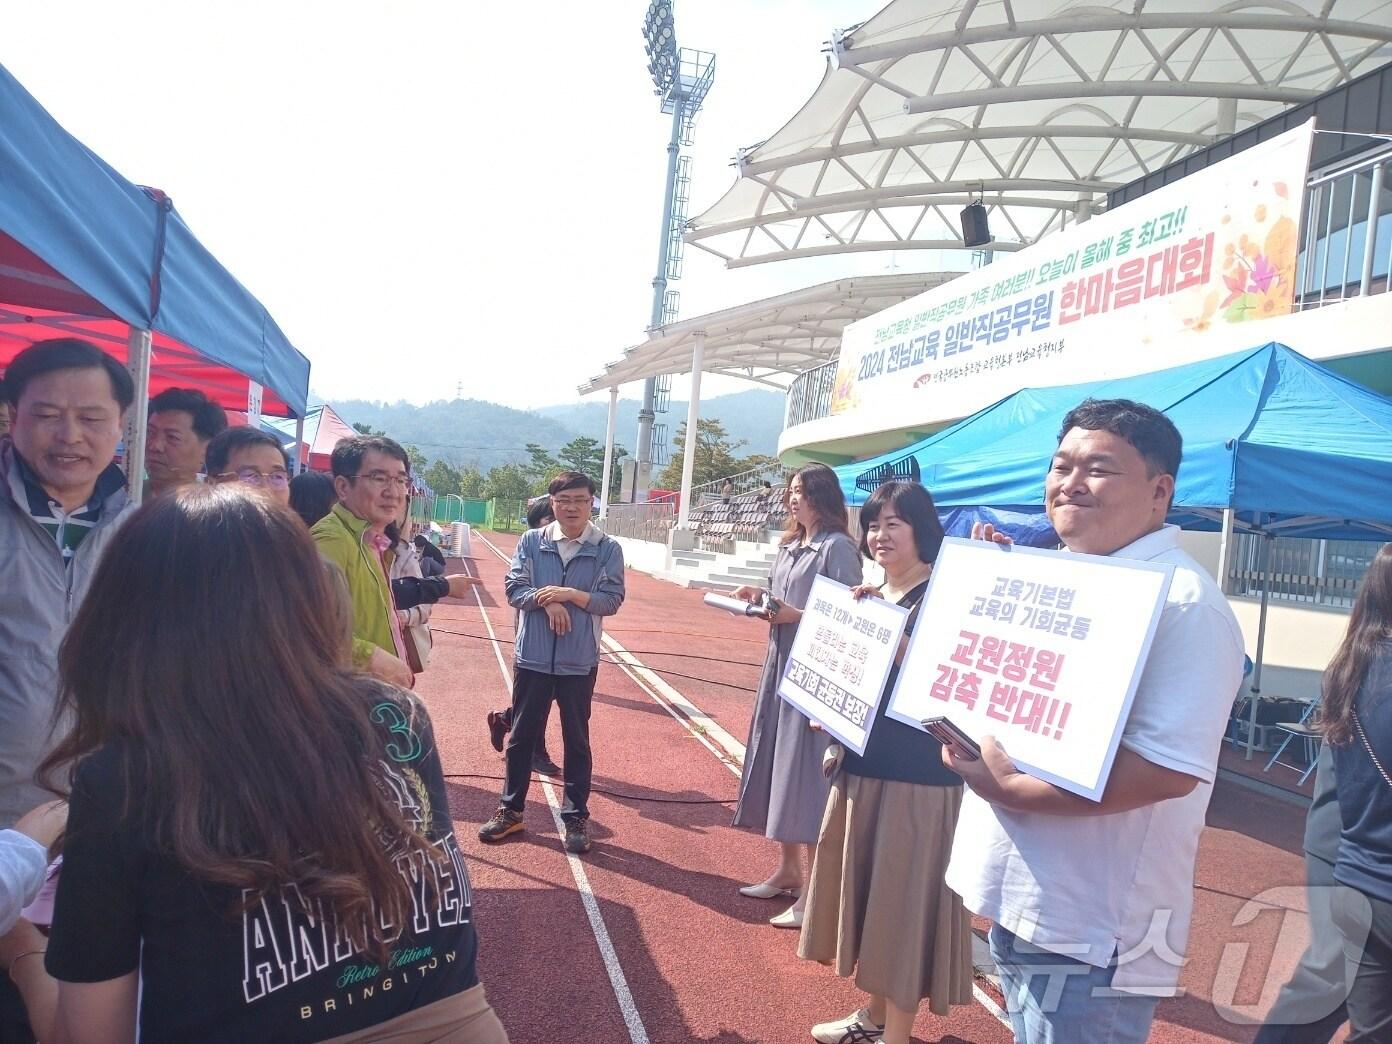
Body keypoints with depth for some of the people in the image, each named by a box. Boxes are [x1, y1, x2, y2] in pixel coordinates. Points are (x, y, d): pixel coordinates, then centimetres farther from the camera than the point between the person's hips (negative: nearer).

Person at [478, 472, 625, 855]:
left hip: (579, 661, -1)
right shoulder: (531, 541, 1)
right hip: (532, 657, 2)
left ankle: (576, 817, 22)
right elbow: (514, 589, -4)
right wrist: (547, 601, -20)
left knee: (576, 740, 10)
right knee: (521, 735, 12)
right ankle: (510, 810, 28)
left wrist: (570, 594, -21)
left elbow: (611, 600, -9)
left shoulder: (608, 549, -4)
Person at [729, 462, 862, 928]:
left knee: (807, 777, -5)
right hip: (780, 664, 9)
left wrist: (796, 616, -22)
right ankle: (787, 870, 28)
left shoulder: (838, 548, -11)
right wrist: (761, 599, 1)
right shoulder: (789, 546, 15)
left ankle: (814, 891, 5)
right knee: (778, 768, 14)